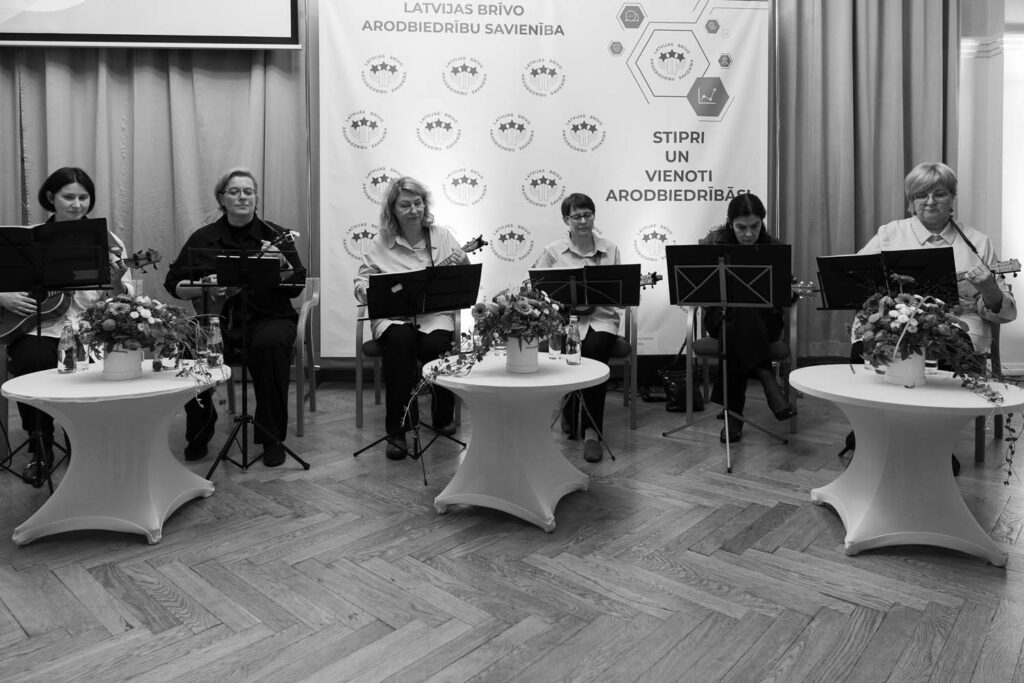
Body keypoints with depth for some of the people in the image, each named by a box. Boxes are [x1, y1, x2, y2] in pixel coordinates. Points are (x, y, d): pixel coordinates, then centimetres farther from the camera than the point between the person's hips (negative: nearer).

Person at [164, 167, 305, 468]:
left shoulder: (274, 236, 5)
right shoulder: (203, 238, 9)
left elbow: (297, 287, -3)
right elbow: (173, 283, 9)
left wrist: (280, 264, -23)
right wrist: (205, 288, -10)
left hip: (266, 317, -2)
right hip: (217, 319, 2)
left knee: (270, 344, -35)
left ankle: (272, 439, -19)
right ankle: (199, 433, -2)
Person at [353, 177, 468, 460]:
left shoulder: (442, 236, 9)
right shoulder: (381, 243, 8)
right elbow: (360, 281, 11)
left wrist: (462, 266, -13)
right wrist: (369, 291, -11)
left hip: (435, 313, 1)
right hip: (393, 315, 0)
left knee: (436, 344, -32)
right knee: (401, 339, -35)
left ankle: (443, 417, -3)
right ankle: (398, 430, -25)